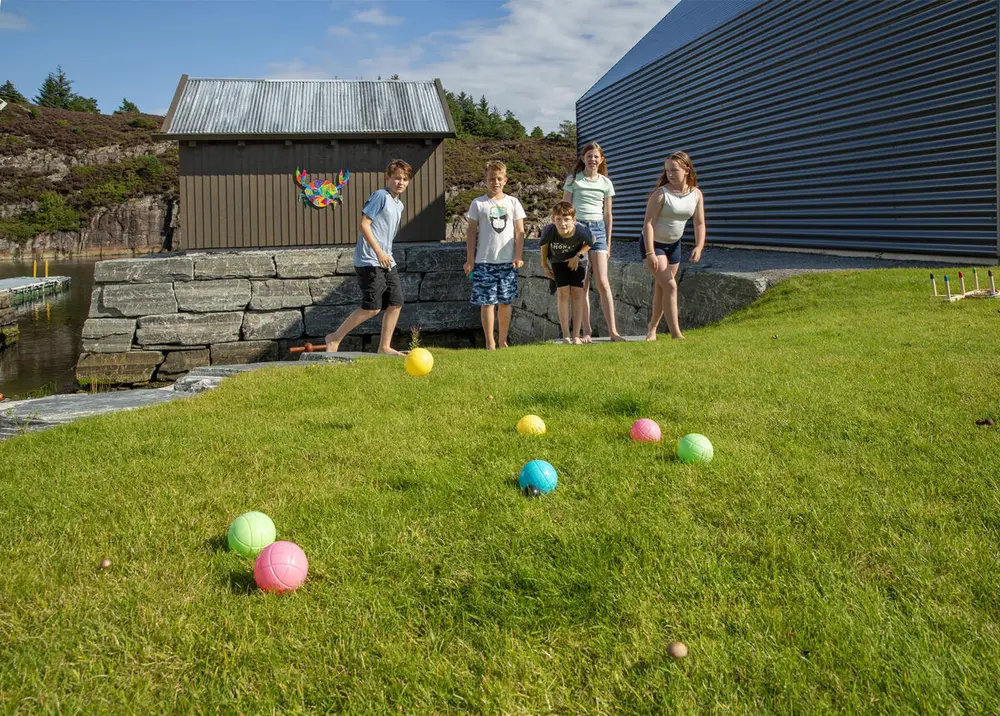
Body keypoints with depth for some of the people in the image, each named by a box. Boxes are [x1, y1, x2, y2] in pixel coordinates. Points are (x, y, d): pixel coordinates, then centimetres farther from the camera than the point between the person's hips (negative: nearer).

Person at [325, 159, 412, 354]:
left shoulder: (399, 205, 18)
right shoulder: (380, 196, -9)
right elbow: (364, 224, -16)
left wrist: (385, 254, 20)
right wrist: (379, 252, -21)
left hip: (387, 261, 9)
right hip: (369, 261, -9)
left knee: (396, 303, 4)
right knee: (372, 307, -10)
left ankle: (384, 347, 12)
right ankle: (335, 338, 2)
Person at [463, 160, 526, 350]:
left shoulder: (513, 203, 8)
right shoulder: (478, 203, 3)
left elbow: (519, 231, 8)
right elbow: (471, 231, 4)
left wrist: (518, 256, -1)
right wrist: (470, 259, -1)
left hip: (507, 261, 2)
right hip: (484, 261, -2)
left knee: (505, 302, 7)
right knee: (487, 302, -4)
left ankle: (503, 341, 18)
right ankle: (490, 343, 0)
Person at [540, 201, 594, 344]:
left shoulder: (581, 231, -35)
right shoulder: (549, 231, -33)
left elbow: (591, 241, -11)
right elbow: (544, 244, -9)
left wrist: (578, 256, -18)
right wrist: (544, 265, 0)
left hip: (577, 260, 0)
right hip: (558, 261, 0)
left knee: (577, 293, -5)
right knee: (563, 292, -11)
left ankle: (576, 335, 0)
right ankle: (566, 335, -9)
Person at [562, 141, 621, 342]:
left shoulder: (606, 183, 11)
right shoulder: (573, 180, 5)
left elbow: (608, 214, 14)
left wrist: (608, 243, 13)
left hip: (598, 229, 1)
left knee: (602, 282, -8)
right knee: (582, 284, 0)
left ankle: (612, 331, -6)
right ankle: (587, 331, 5)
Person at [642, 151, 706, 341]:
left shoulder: (696, 194, -5)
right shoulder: (661, 193, -20)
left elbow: (699, 223, -2)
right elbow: (648, 223, -21)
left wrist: (699, 247, -18)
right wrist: (650, 253, -27)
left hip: (674, 245, 6)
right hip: (654, 244, -6)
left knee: (662, 289, 13)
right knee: (670, 286, -15)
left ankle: (652, 328, 28)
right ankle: (676, 333, -15)